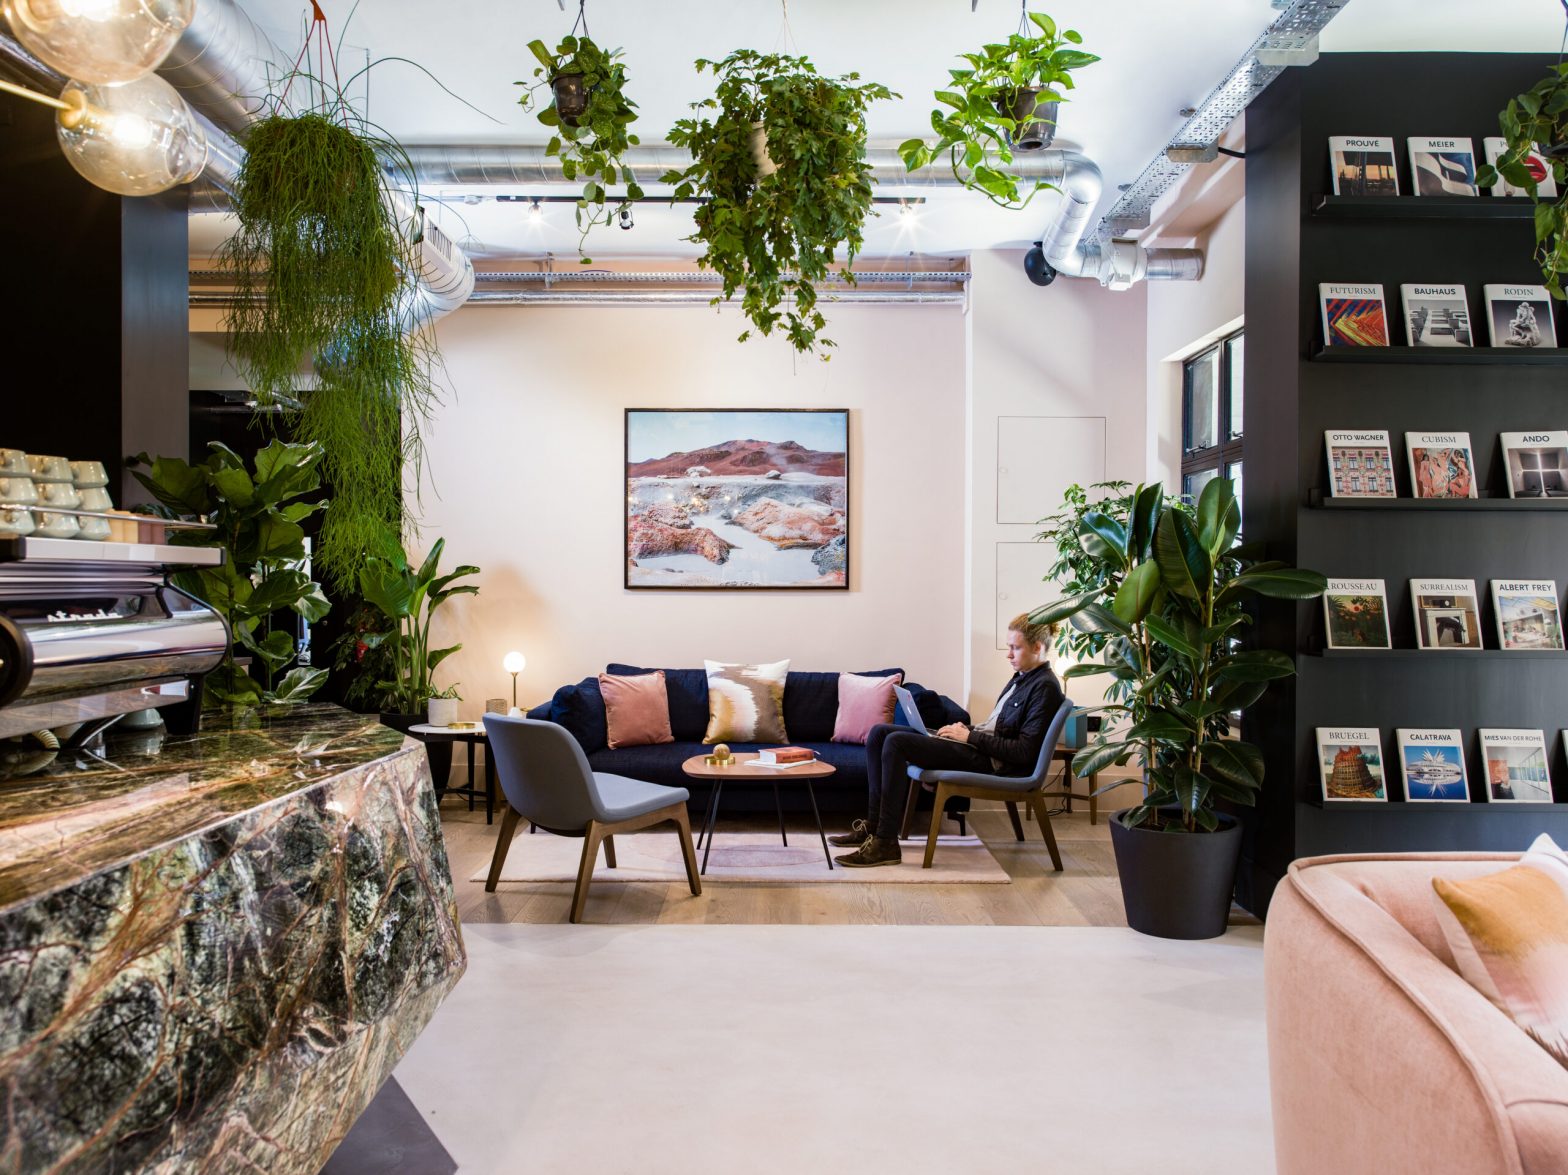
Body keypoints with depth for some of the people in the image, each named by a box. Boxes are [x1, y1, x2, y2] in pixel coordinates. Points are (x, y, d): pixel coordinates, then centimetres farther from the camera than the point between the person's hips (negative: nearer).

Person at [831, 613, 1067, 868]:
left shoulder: (1045, 688, -12)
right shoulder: (1022, 678, 16)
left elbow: (1025, 751, -19)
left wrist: (970, 736, -14)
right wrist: (965, 730, 3)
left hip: (991, 762, -10)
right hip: (976, 745, 10)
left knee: (896, 742, -24)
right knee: (879, 733, 2)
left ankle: (885, 843, -21)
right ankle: (873, 824, 2)